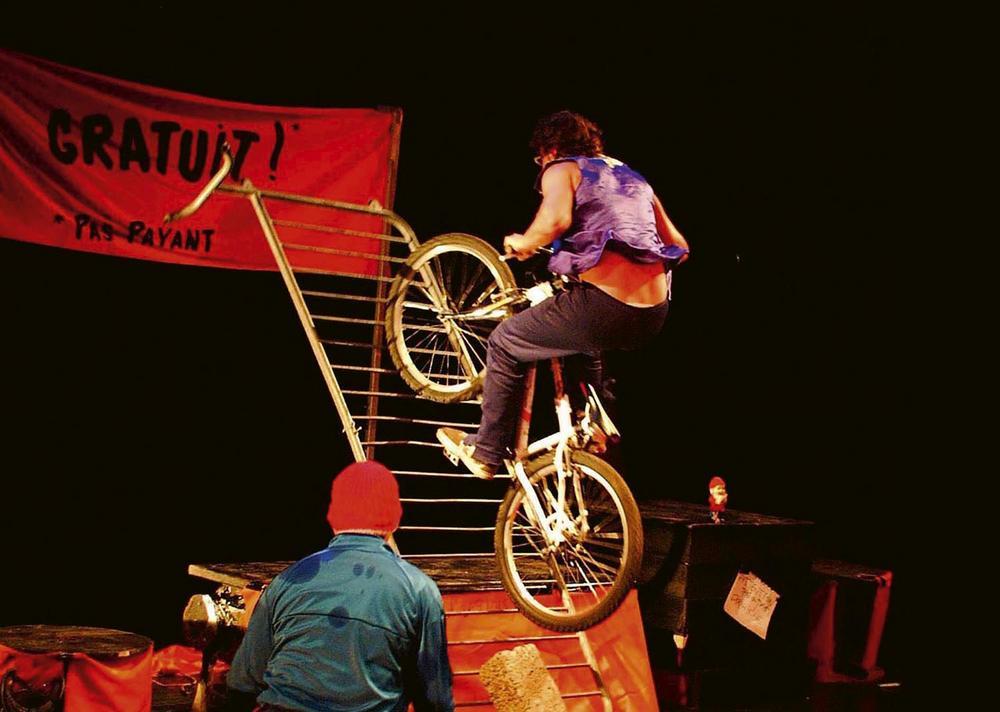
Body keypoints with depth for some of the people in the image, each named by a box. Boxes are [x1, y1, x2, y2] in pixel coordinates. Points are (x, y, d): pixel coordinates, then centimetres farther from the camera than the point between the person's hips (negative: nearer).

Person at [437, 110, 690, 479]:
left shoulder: (562, 169, 6)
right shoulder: (635, 179, 26)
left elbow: (556, 218, -17)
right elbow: (678, 246, 21)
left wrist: (523, 243, 2)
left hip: (602, 305, -7)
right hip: (653, 317, 7)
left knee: (506, 343, 16)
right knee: (585, 343, 41)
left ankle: (486, 451, 21)